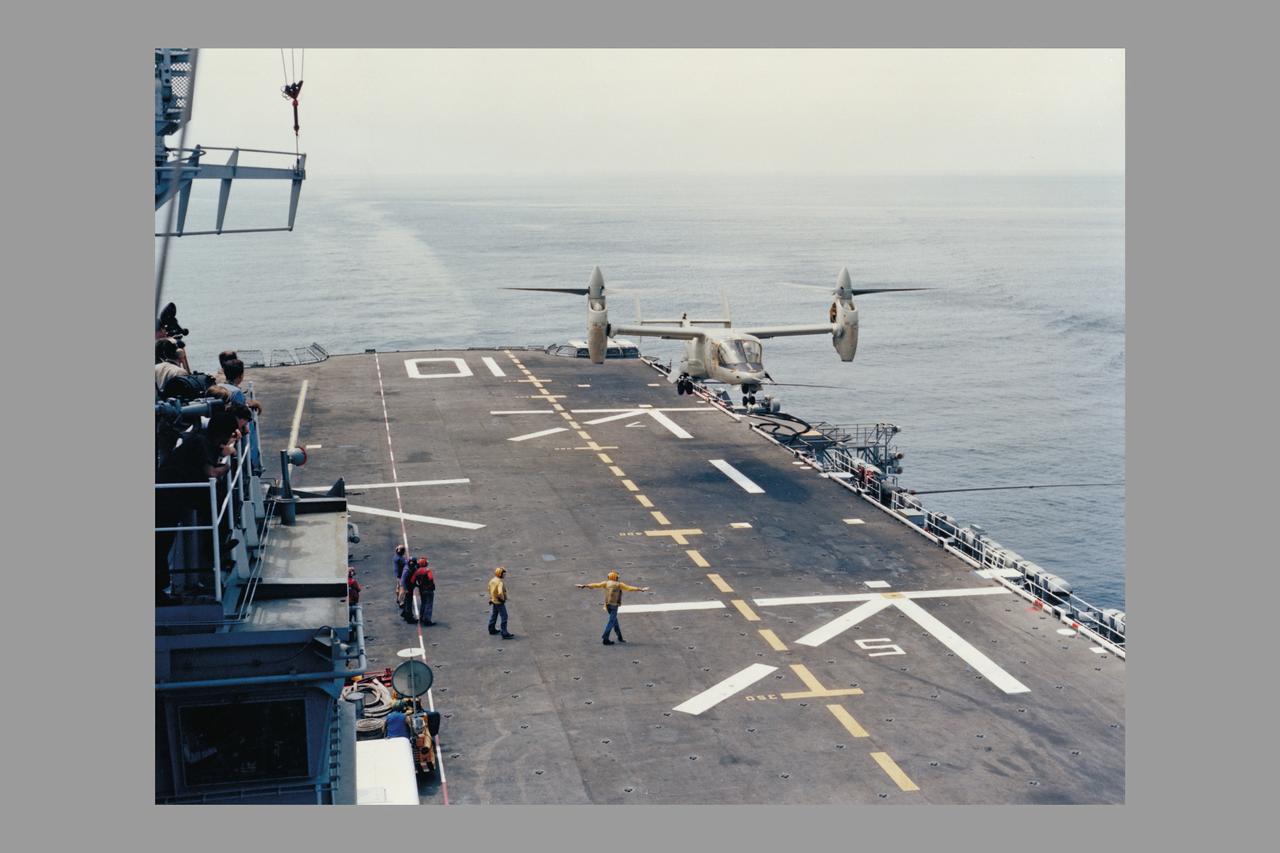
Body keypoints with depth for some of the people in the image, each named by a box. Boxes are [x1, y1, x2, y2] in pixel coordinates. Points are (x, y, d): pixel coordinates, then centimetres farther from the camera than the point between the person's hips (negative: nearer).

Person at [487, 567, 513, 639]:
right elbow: (500, 592, -37)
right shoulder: (500, 582, -27)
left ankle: (492, 630, 36)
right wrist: (502, 599, -19)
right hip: (499, 602, -9)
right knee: (504, 617, -3)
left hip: (493, 601, 9)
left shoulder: (492, 580, 1)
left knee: (493, 616, 22)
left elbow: (489, 589, 14)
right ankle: (505, 633, -3)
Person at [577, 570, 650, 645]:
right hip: (614, 605, -5)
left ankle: (620, 637, 21)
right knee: (611, 621, -3)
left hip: (607, 605, 5)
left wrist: (584, 586, 14)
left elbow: (596, 585, 8)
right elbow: (630, 588, -3)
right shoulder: (619, 584, -3)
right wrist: (641, 589, 1)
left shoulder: (606, 583, 5)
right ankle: (605, 639, -9)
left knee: (614, 620, 18)